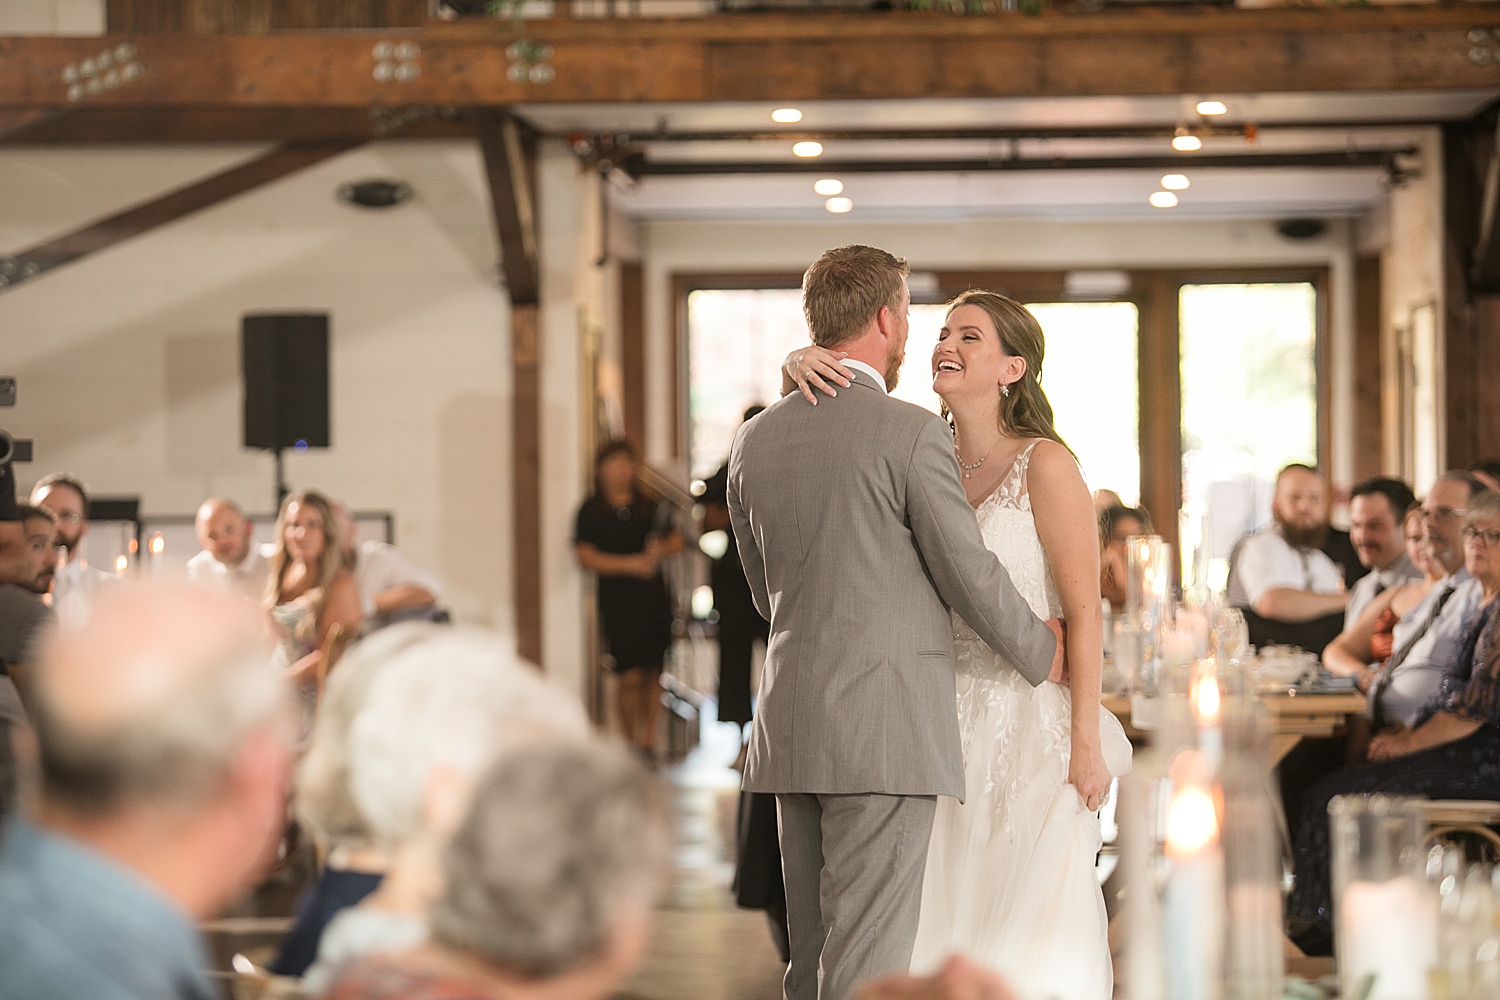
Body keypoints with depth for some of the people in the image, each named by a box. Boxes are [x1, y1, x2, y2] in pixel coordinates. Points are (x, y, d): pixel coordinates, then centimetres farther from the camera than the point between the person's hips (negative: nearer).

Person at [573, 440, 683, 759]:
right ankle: (630, 741, 4)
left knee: (653, 673, 3)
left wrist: (661, 549, -8)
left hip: (654, 598, 3)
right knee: (630, 676, -9)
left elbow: (676, 541, 15)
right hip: (617, 602, -3)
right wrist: (632, 564, -14)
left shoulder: (650, 506, 12)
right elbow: (587, 558, -5)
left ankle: (649, 739, 11)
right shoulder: (590, 512, 3)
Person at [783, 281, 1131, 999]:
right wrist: (801, 364, -11)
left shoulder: (1044, 465, -8)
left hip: (1031, 727, -5)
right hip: (947, 725, 5)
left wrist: (1088, 743, -13)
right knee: (948, 931, 7)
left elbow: (1084, 614, -10)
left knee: (1029, 938, -3)